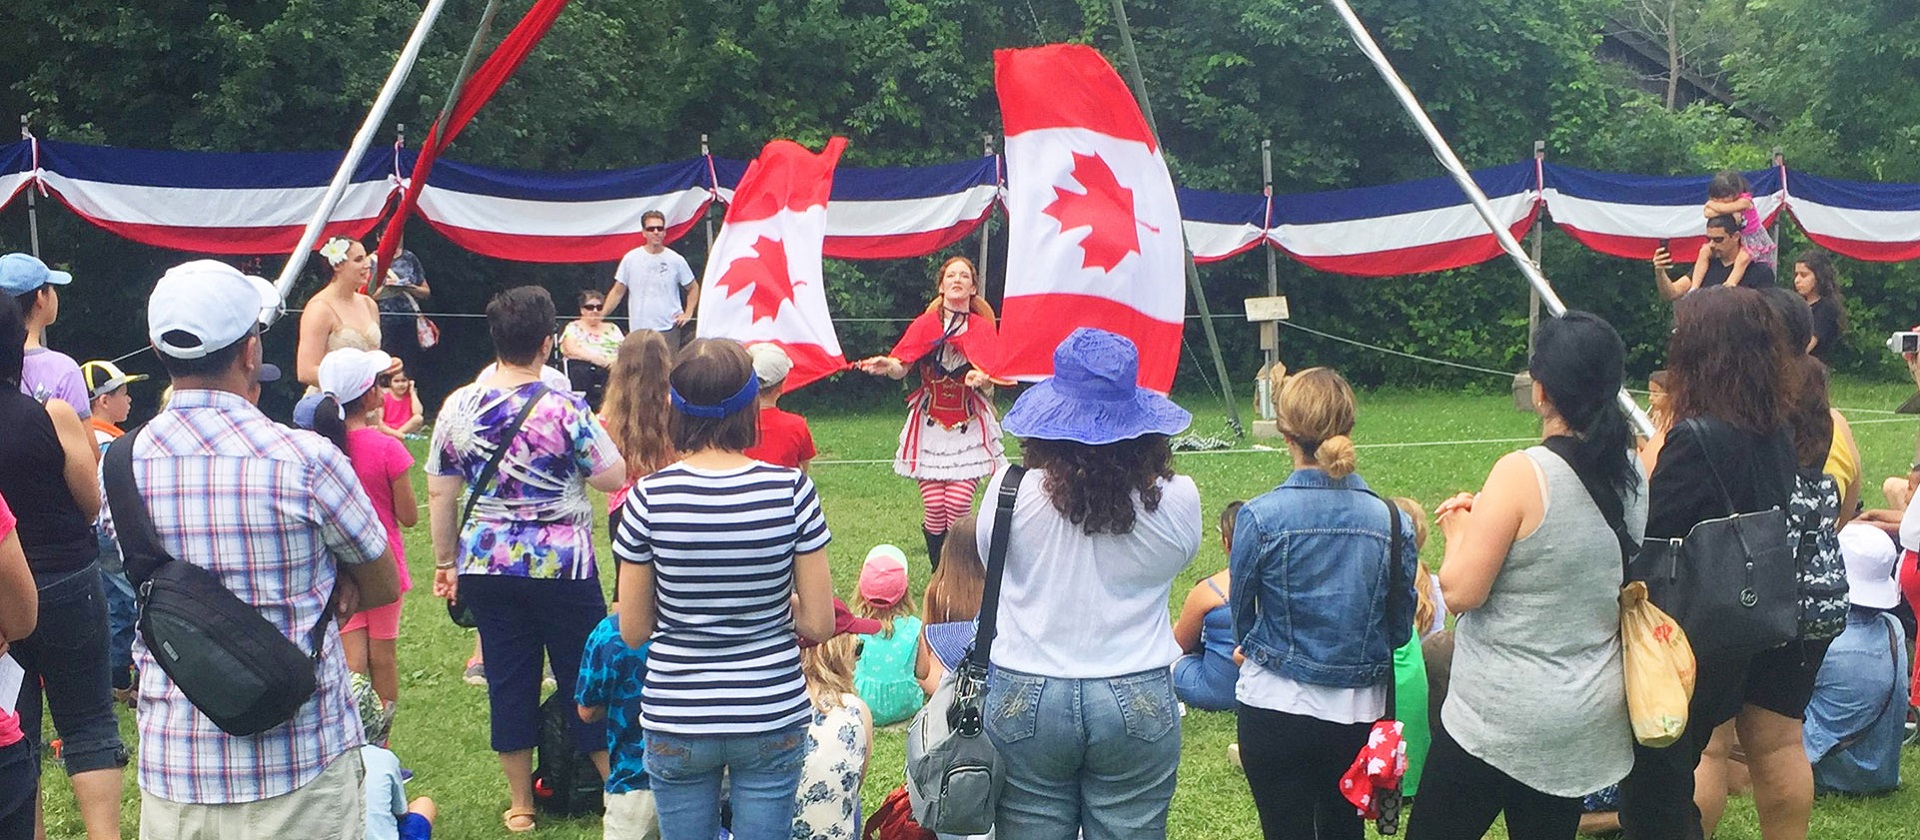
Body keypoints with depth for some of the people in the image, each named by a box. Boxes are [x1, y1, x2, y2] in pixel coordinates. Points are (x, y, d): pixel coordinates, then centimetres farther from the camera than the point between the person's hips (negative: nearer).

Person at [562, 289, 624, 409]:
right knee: (581, 372, -38)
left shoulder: (612, 329, 27)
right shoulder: (573, 328, 18)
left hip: (612, 368, 2)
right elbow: (571, 350, 0)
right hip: (583, 365, -2)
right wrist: (598, 359, -15)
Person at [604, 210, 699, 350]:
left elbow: (693, 288, 15)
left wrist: (688, 314, 4)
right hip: (638, 330, 0)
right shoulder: (631, 259, 3)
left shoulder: (676, 260, 3)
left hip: (669, 329, 0)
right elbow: (618, 292, 8)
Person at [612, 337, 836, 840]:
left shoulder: (649, 497, -11)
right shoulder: (792, 490, -11)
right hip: (772, 720, 0)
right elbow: (820, 624, -7)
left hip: (677, 722, 0)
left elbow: (632, 631, -3)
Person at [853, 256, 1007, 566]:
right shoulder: (924, 324, 3)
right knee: (934, 507, -7)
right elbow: (901, 367, -7)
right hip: (929, 424, 0)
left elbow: (989, 379, -7)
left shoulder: (982, 328, 3)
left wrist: (981, 378, -30)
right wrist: (887, 366, -29)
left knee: (959, 505, -10)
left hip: (969, 426, 0)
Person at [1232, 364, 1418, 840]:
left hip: (1276, 707, -2)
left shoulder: (1260, 517, -15)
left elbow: (1242, 617, -1)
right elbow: (1400, 629, 3)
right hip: (1360, 710, 2)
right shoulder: (1391, 520, -7)